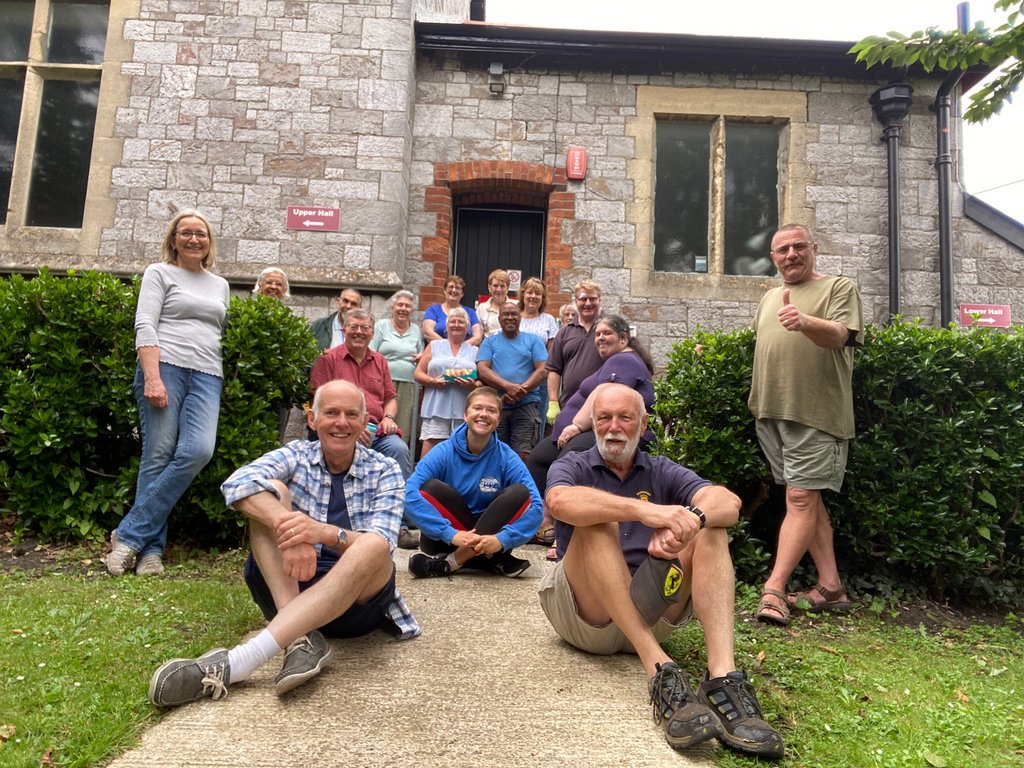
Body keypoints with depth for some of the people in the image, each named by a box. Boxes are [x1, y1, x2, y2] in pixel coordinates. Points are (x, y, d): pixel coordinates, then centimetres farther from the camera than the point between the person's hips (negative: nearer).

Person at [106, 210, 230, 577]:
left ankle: (130, 534, -7)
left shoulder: (220, 285, 24)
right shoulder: (159, 273, 10)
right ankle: (151, 548, 0)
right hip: (165, 368, -3)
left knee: (197, 451, -16)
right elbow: (145, 326, -2)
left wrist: (228, 380, 13)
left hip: (207, 376, 4)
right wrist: (152, 377, -15)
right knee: (159, 457, -9)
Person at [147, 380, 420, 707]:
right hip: (290, 586, 2)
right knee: (269, 494, -16)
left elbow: (381, 544, -16)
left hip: (357, 598, -1)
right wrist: (288, 529, -37)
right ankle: (301, 637, -31)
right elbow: (237, 484, -19)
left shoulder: (385, 471, 0)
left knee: (374, 546, -34)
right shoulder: (296, 455, 3)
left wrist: (324, 532, -36)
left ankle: (239, 661, -40)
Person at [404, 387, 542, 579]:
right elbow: (409, 493, -23)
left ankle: (451, 563, -21)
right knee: (432, 488, -24)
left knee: (520, 493, -21)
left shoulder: (507, 458, -8)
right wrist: (450, 533, -32)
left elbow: (535, 506, -16)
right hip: (447, 539, -1)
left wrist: (502, 539, -31)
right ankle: (491, 562, -22)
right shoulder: (444, 452, -10)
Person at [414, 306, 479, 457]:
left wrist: (474, 385, -10)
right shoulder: (434, 346, 15)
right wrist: (432, 381, -9)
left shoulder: (475, 351, 16)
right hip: (436, 410, 0)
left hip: (464, 412, 1)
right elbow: (418, 373, 11)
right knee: (429, 452, -8)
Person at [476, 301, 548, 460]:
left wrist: (521, 390, -12)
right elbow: (482, 370, 0)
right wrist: (508, 386, -16)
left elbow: (542, 370, 2)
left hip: (526, 405, -1)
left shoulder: (533, 341, 13)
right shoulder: (489, 342, 15)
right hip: (495, 406, 1)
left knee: (523, 456, -9)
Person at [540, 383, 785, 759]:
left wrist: (690, 518, -32)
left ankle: (723, 678, -31)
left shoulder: (662, 471, 11)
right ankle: (659, 670, -34)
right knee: (597, 522, -27)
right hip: (587, 614, -2)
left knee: (710, 531, -15)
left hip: (651, 612, 3)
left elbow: (729, 502, -9)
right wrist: (644, 509, -38)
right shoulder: (573, 466, 4)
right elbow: (560, 501, -25)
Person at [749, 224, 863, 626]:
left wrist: (805, 321, -34)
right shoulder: (769, 298, 22)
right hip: (770, 412, 7)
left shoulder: (839, 287, 3)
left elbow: (840, 336, -13)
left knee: (801, 498, -9)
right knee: (809, 500, 8)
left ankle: (774, 589, -9)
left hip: (815, 412, -6)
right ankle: (830, 586, 15)